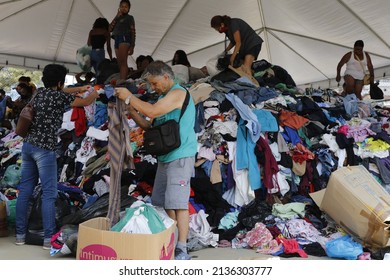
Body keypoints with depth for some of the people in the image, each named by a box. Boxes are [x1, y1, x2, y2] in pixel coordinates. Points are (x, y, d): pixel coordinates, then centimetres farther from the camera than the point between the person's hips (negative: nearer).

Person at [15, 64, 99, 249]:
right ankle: (49, 238, 0)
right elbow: (85, 102, 3)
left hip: (28, 145, 8)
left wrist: (80, 88, 39)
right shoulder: (59, 96, -7)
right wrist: (94, 94, 24)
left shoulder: (40, 92, 13)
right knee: (49, 194, -2)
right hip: (44, 149, -8)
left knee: (25, 190, 11)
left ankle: (20, 234, 18)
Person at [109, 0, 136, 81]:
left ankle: (123, 81, -31)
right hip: (117, 40, 7)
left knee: (123, 62, -20)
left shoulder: (129, 18, 9)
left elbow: (133, 32, 1)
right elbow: (110, 29, 10)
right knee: (120, 63, 0)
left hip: (124, 39, -6)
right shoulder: (118, 18, 24)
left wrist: (132, 46, -9)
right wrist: (117, 17, 7)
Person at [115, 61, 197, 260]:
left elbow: (152, 111, -21)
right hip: (164, 157, 9)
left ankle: (182, 249, -6)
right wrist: (131, 111, 5)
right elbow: (149, 126, 17)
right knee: (163, 202, 11)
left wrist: (129, 97, -9)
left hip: (180, 156, -9)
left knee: (178, 202, -11)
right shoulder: (163, 97, 19)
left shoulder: (178, 92, -9)